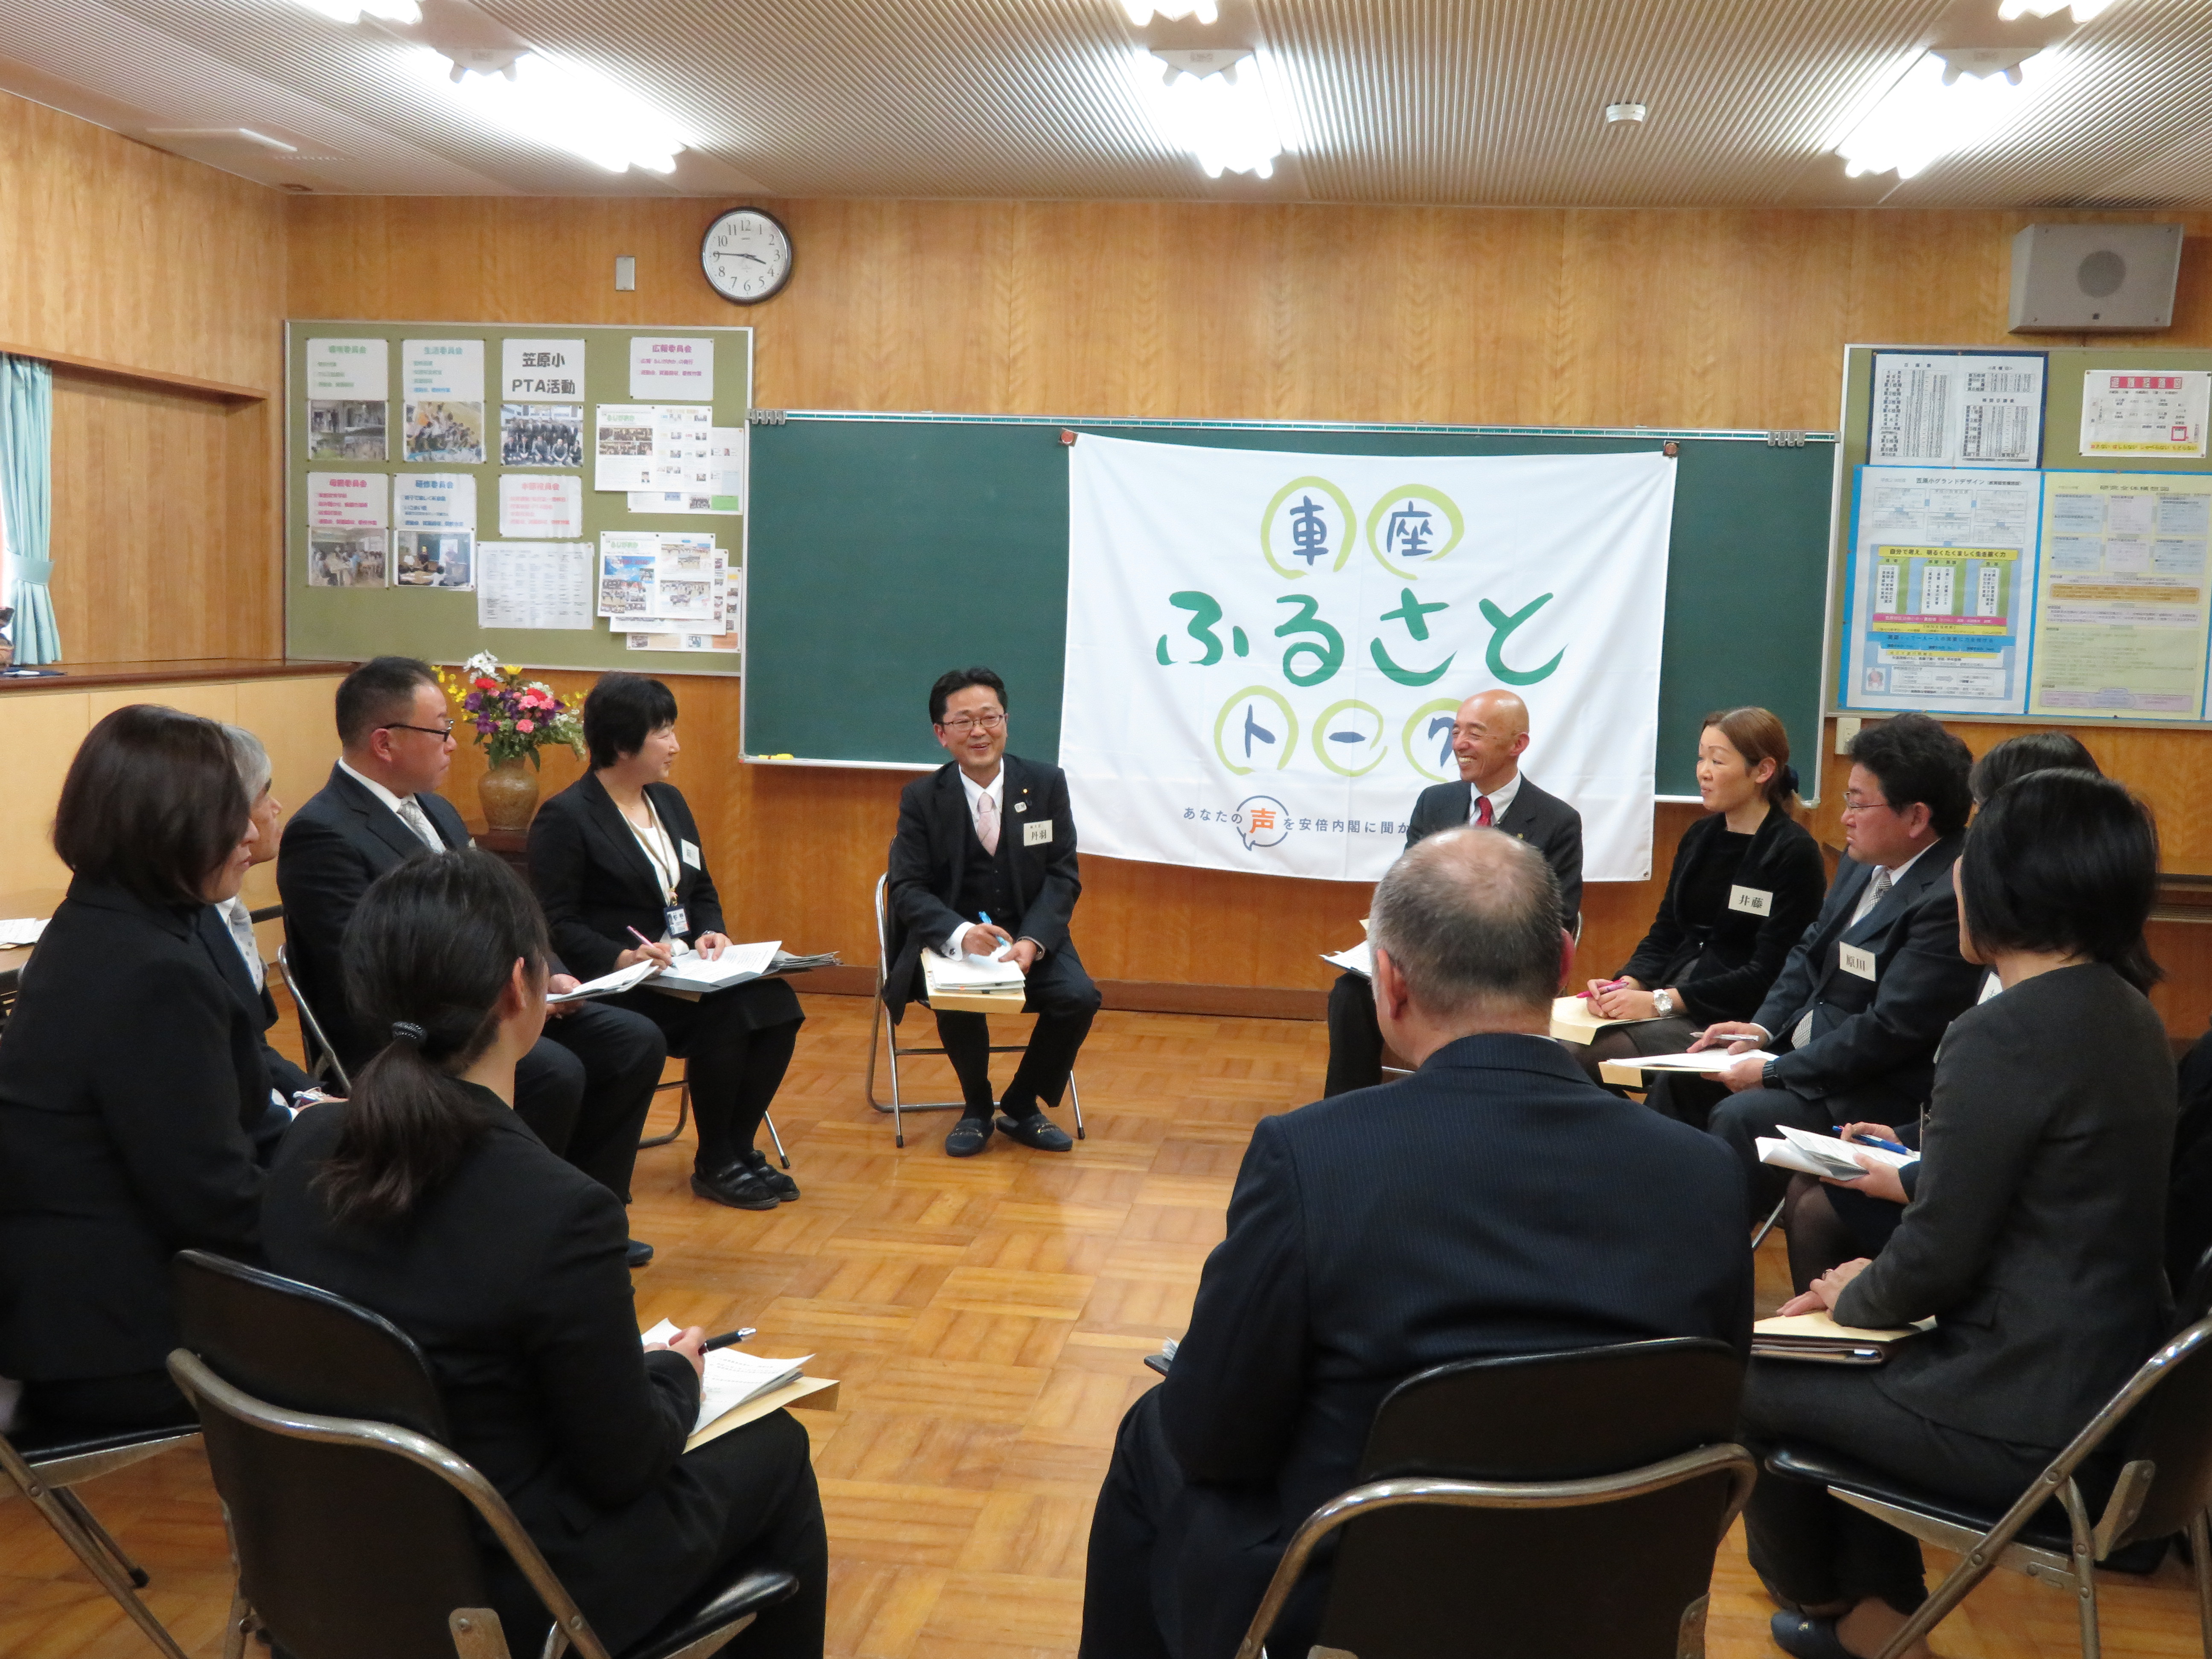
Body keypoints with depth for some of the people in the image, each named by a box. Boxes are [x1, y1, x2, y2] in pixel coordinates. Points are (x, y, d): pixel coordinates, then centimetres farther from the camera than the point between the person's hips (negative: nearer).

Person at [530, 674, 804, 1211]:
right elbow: (557, 925, -12)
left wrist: (709, 932, -1)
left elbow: (702, 891, 21)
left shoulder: (669, 801, 16)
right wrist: (622, 958, -26)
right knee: (727, 1014, -29)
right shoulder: (565, 818, -7)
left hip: (684, 970, 7)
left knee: (775, 1002, -19)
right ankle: (715, 1166, -11)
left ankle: (739, 1147, -7)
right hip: (614, 985, -7)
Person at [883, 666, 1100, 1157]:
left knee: (1079, 998, -25)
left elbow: (1063, 877, -1)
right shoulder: (921, 798, -2)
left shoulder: (1047, 784, 0)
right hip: (951, 942, -2)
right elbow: (908, 889, -8)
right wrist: (961, 933, -29)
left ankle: (1021, 1106, 3)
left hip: (1030, 940, 2)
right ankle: (976, 1109, -1)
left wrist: (1031, 942, -20)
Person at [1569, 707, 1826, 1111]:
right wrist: (1628, 984, -7)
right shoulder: (1699, 837, 14)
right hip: (1675, 992, 6)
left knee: (1595, 1058, -27)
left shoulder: (1794, 853, -7)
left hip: (1736, 1015, -6)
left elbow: (1768, 975, -12)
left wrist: (1662, 1001, -17)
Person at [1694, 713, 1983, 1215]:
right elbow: (1809, 952, 17)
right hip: (1800, 1051, 9)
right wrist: (1764, 1027, 1)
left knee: (1740, 1118, -27)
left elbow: (1888, 1029, -24)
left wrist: (1773, 1072, -18)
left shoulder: (1951, 898, -23)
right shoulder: (1866, 863, 6)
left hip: (1876, 1096, -9)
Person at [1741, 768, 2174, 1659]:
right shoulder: (2127, 1014, 4)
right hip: (2102, 1378, 9)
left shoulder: (2006, 1034, -23)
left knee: (1745, 1378, 11)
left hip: (2022, 1422, -9)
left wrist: (1854, 1296, -1)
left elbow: (1935, 1263, -20)